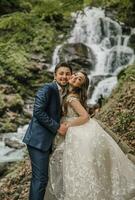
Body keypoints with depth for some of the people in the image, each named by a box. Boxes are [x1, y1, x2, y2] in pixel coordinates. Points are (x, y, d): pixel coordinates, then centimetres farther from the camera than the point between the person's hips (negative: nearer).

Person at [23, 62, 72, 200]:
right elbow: (38, 112, -19)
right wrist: (57, 127, -15)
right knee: (40, 178, -8)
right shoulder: (47, 89, -10)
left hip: (49, 140, 8)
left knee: (40, 177, 13)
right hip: (38, 139, -8)